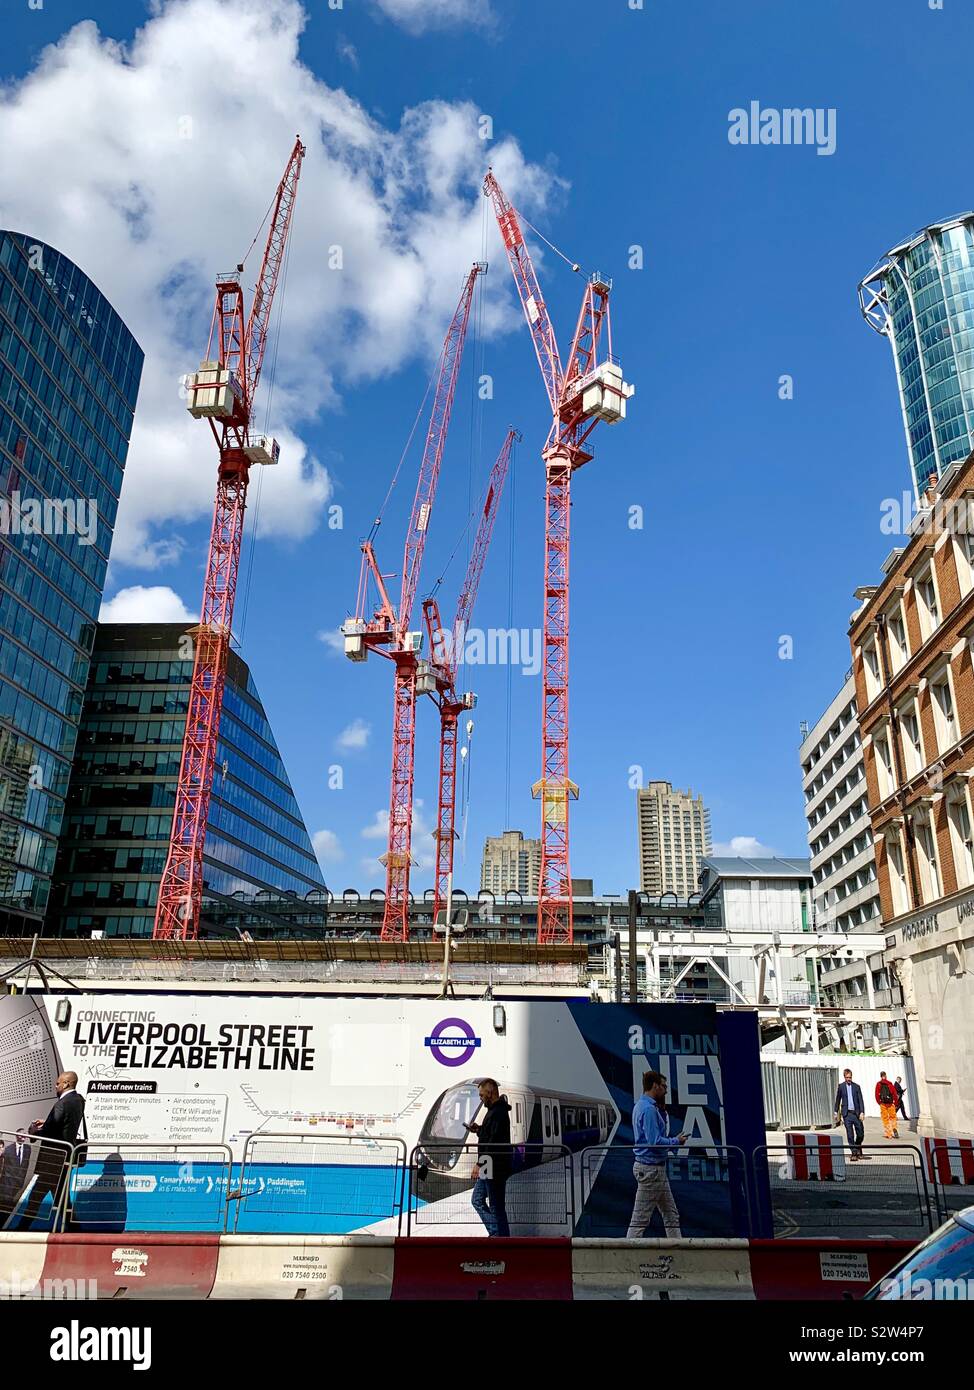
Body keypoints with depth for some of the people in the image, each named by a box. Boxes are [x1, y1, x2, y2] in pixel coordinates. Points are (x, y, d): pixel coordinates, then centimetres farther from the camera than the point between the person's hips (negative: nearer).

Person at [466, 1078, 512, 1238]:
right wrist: (478, 1130, 10)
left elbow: (494, 1142, -25)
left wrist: (480, 1164, -24)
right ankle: (496, 1233, 22)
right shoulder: (495, 1110, 15)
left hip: (495, 1167, -11)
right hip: (490, 1167, 11)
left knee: (496, 1206, -3)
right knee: (477, 1199, 17)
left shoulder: (498, 1113, -19)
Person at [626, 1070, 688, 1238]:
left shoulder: (641, 1105, 13)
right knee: (640, 1218, -3)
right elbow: (655, 1141, -24)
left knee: (671, 1214, 15)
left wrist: (662, 1110, 7)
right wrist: (676, 1141, -10)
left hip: (656, 1168, 11)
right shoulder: (648, 1109, -20)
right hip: (650, 1168, -11)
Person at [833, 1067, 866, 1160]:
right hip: (846, 1114, -1)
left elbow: (860, 1100, 1)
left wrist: (862, 1112, -10)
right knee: (850, 1135, -5)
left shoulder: (856, 1086, 4)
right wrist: (836, 1112, 10)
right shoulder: (841, 1086, 4)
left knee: (860, 1134, 5)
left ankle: (858, 1149, 31)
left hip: (856, 1113, 1)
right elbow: (838, 1100, 10)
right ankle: (854, 1153, 1)